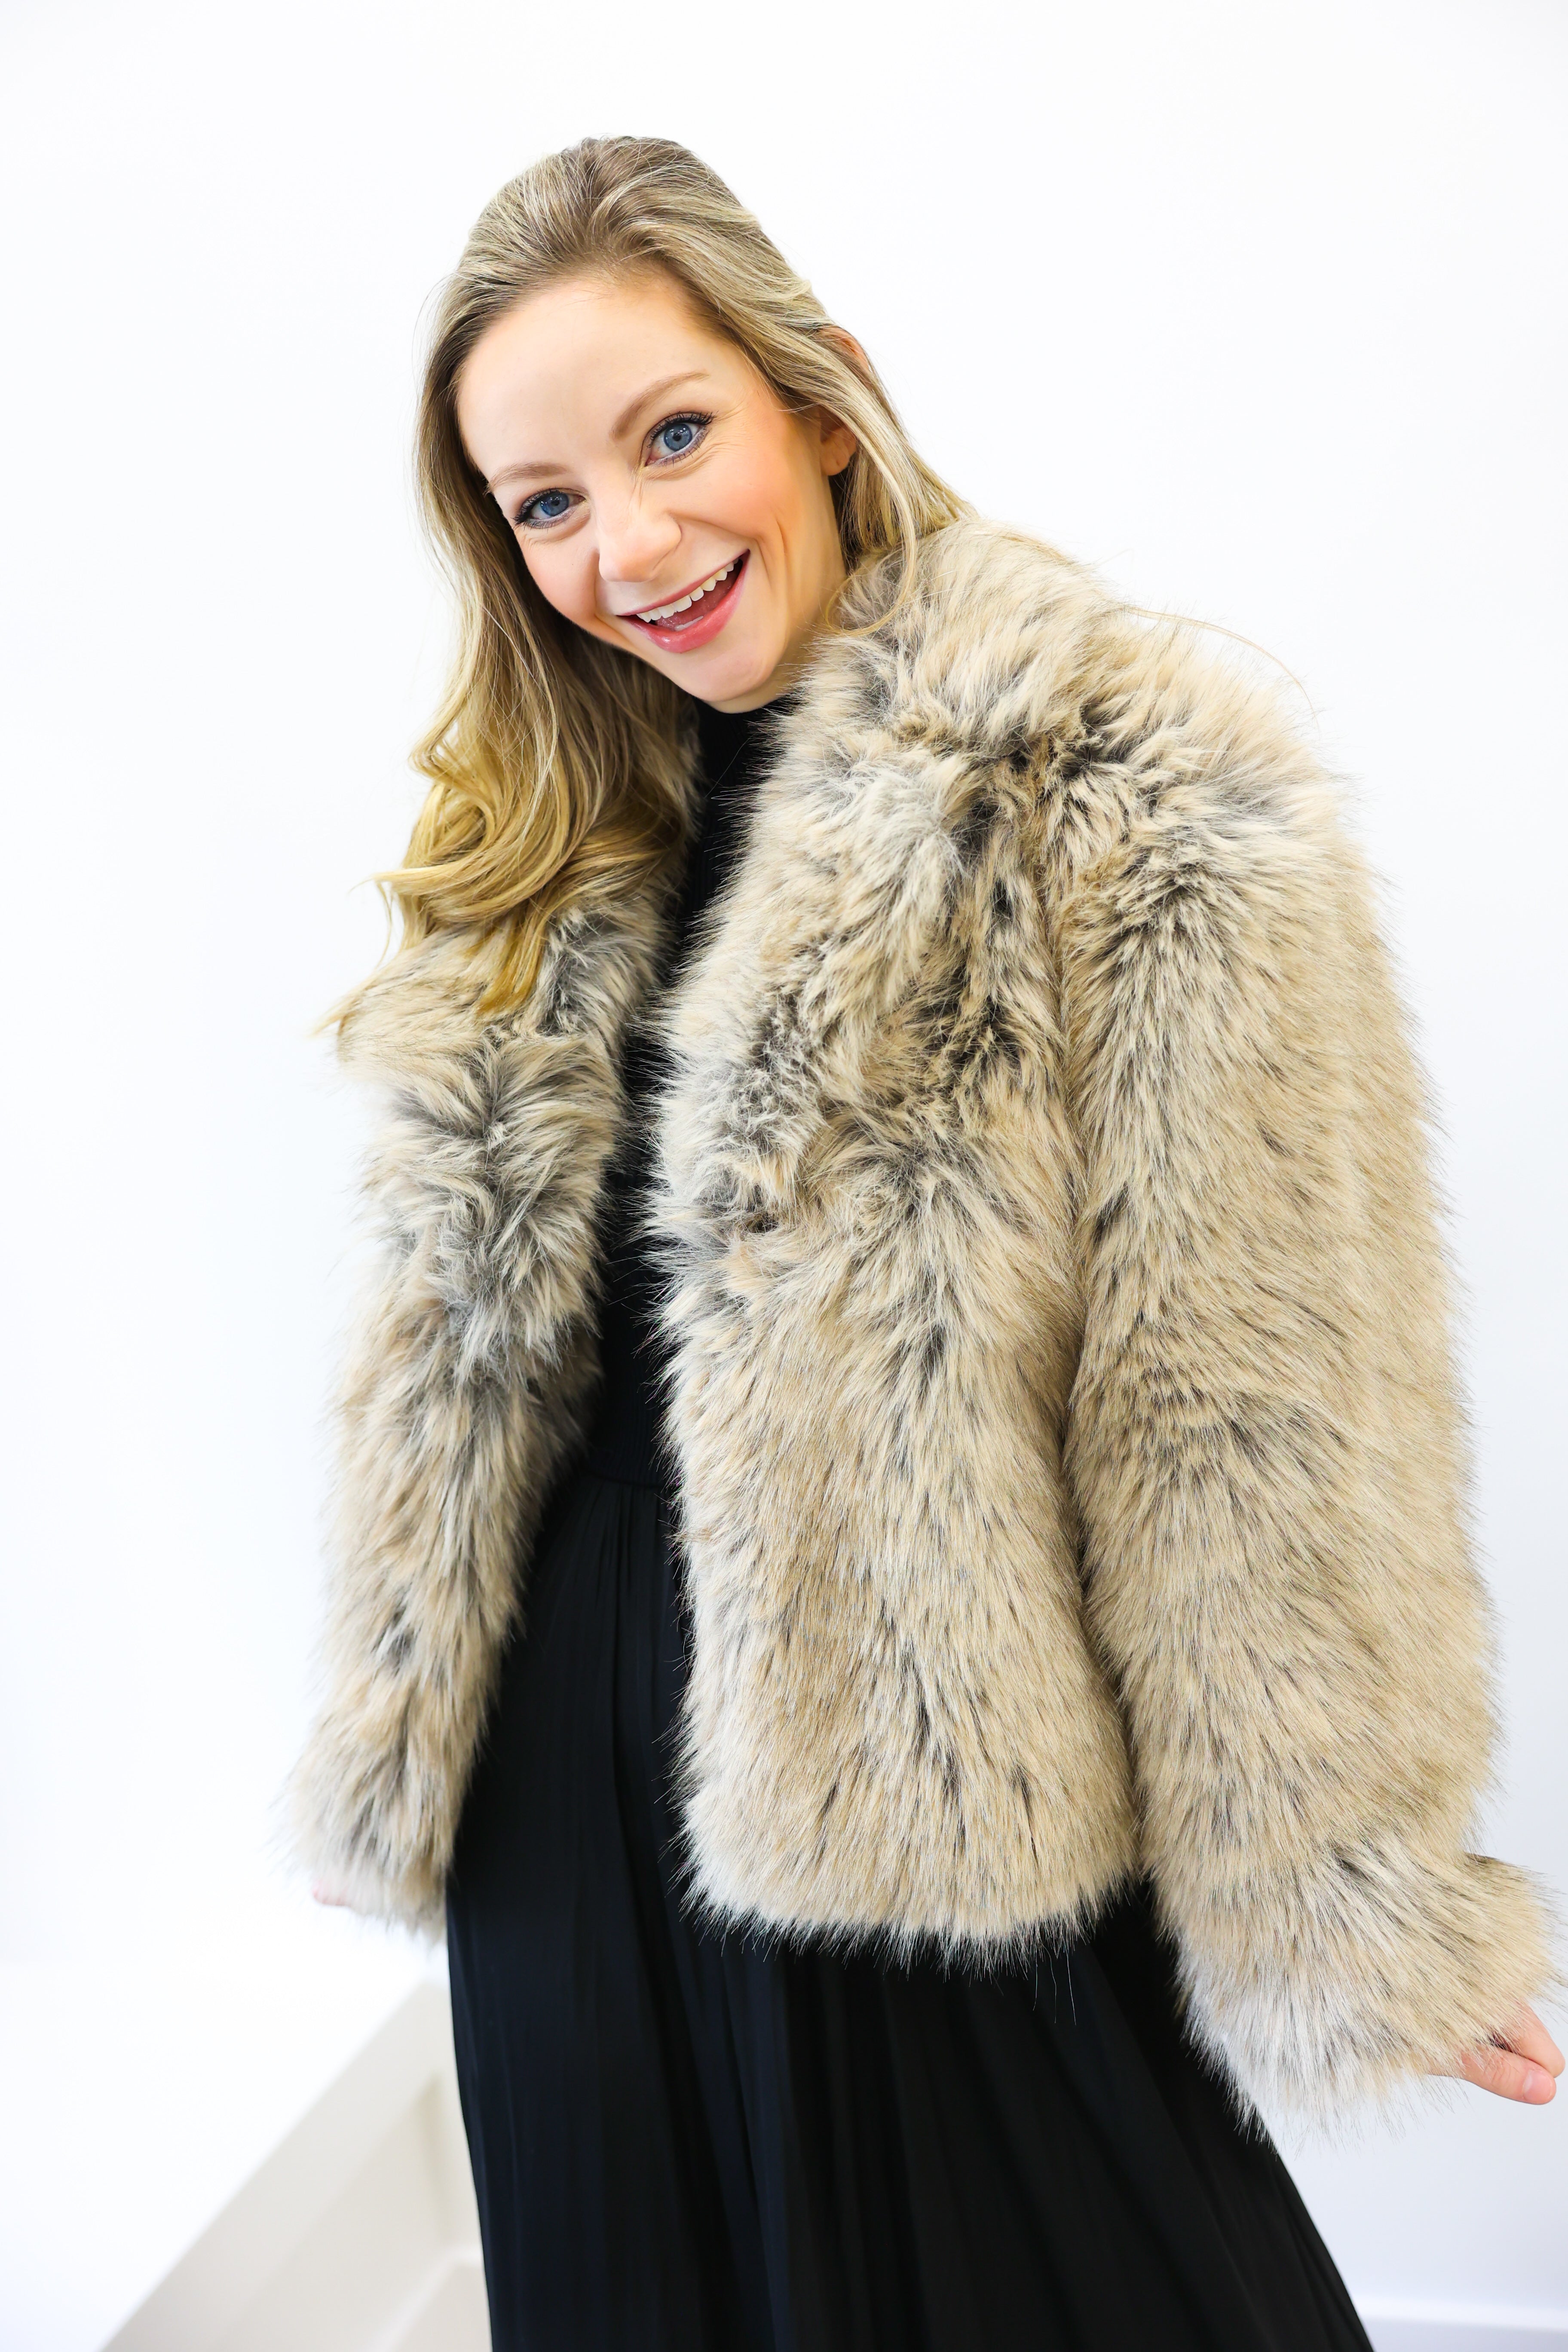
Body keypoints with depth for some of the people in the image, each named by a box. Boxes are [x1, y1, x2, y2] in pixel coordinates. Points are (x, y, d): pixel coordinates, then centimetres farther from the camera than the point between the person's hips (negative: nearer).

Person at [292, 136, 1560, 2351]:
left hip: (958, 1827, -5)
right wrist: (402, 1761, 13)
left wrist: (1345, 1906, -11)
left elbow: (1249, 1405, -15)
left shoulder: (1134, 793, -14)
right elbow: (460, 1360, 10)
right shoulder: (548, 854, 6)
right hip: (578, 1792, 6)